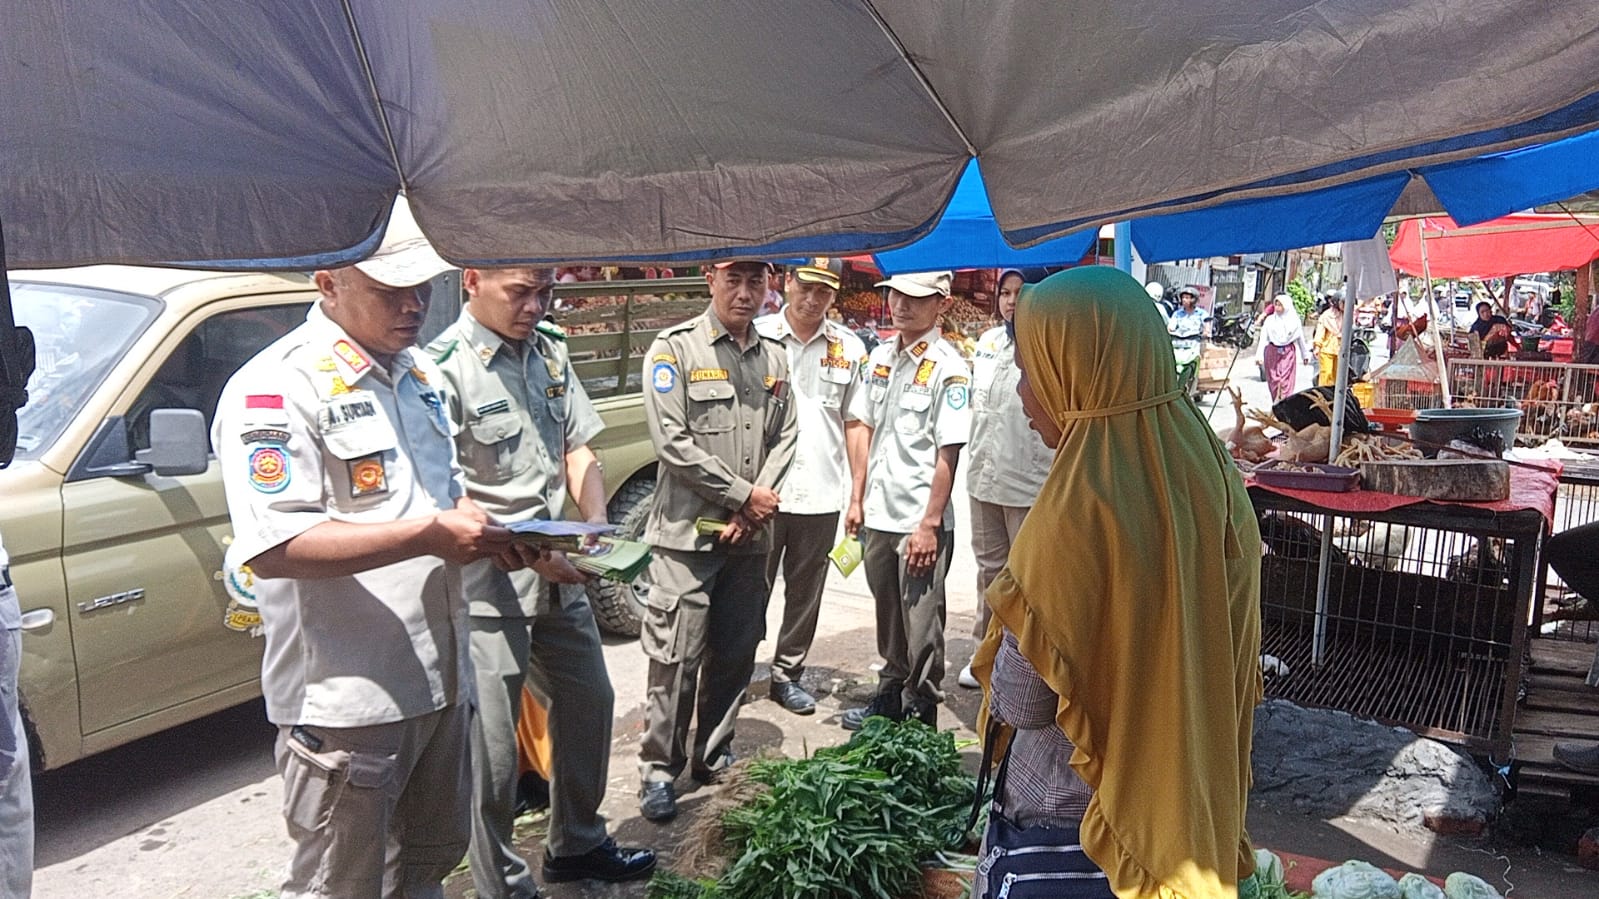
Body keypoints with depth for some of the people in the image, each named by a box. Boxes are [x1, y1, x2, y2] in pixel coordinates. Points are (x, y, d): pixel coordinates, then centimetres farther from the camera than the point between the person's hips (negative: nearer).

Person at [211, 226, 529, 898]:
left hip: (441, 678, 8)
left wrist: (488, 532, 1)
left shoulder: (418, 371, 11)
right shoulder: (279, 387, -17)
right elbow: (273, 550, -25)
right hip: (347, 698, -8)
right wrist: (428, 536, -27)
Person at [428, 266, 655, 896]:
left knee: (588, 701, 20)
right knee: (492, 744, 1)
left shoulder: (549, 349, 7)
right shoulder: (445, 367, -15)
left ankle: (577, 844, 41)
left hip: (560, 576, 8)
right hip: (487, 585, -8)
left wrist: (596, 521, -6)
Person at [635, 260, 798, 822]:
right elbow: (672, 442, -13)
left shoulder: (774, 357, 11)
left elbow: (784, 438, 9)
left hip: (751, 536, 5)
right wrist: (744, 493, -11)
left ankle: (715, 756, 28)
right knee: (677, 658, -2)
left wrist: (752, 513, -5)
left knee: (735, 654, 12)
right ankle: (659, 770, 13)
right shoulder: (675, 348, -6)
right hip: (688, 532, -5)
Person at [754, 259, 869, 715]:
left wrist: (857, 497, 6)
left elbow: (855, 424, 9)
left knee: (805, 593, 13)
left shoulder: (849, 348, 6)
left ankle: (787, 673, 28)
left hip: (821, 495, 3)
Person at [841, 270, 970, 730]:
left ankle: (922, 714, 19)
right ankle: (889, 696, 37)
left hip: (921, 522, -7)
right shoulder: (881, 357, 9)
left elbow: (948, 455, -14)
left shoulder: (948, 368, -12)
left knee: (921, 625, 4)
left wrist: (929, 524, -17)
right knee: (888, 617, 20)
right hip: (879, 515, 7)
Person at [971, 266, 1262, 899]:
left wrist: (1011, 615, -5)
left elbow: (1021, 704, -20)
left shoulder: (1080, 508, -28)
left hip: (1078, 806, -6)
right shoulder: (1209, 473, -6)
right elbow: (1228, 656, 5)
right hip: (1187, 794, 7)